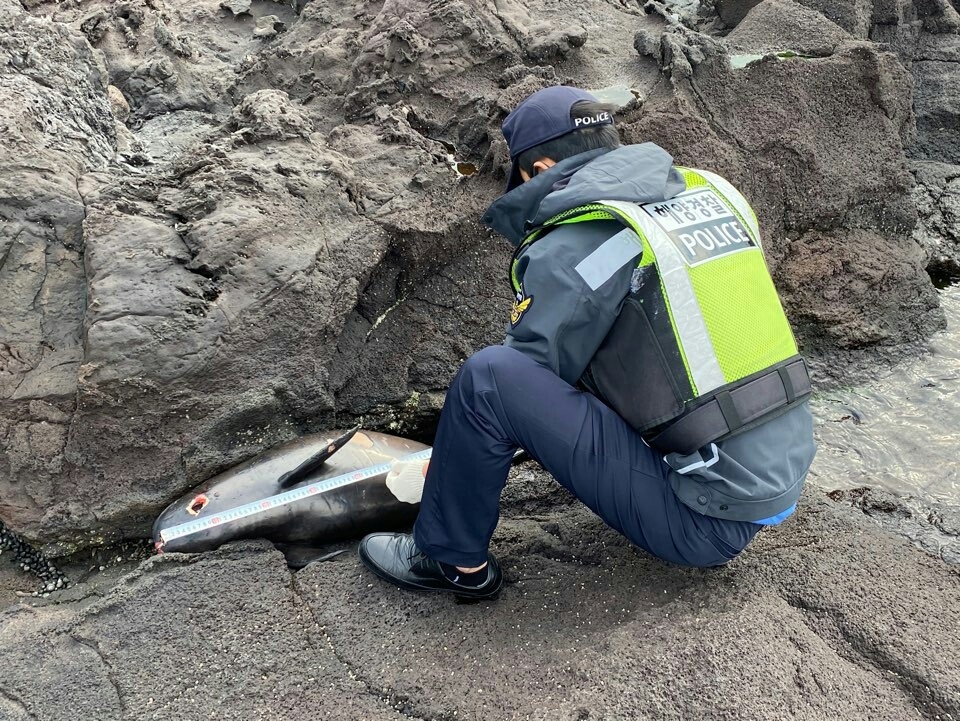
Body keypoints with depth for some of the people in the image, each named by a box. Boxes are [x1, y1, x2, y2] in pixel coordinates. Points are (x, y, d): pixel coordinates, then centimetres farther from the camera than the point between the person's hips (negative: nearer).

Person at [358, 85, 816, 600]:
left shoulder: (573, 248, -14)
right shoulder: (711, 192, 8)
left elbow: (510, 386, -6)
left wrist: (461, 458, 15)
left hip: (705, 521, -8)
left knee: (488, 375, -13)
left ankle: (454, 561, 7)